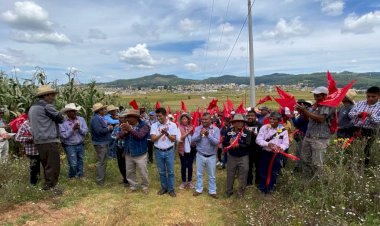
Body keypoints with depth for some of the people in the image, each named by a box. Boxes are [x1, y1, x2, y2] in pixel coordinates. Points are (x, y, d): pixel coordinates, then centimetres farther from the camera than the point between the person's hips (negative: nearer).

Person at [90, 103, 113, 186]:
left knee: (103, 161, 20)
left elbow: (105, 128, 19)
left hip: (104, 142, 10)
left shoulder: (101, 118, 13)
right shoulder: (95, 119, -18)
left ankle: (102, 178, 34)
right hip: (100, 143, -10)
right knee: (101, 162, -4)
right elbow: (99, 131, -27)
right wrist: (108, 128, -14)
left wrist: (110, 127, 1)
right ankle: (100, 181, 4)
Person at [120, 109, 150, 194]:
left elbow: (140, 136, -29)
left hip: (140, 154, -5)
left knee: (143, 172, 6)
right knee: (130, 172, 16)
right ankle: (133, 186, 34)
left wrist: (130, 129, -39)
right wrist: (124, 131, -28)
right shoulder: (127, 124, 1)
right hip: (128, 154, 5)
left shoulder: (144, 125, -14)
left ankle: (145, 186, 27)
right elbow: (122, 136, -5)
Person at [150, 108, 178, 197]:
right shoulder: (154, 125, -2)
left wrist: (167, 133, -24)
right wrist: (161, 133, -21)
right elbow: (153, 139, -9)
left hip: (169, 151, -2)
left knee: (170, 172, 6)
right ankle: (164, 188, 30)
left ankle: (171, 189, 20)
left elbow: (174, 139, -9)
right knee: (161, 171, 14)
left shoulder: (172, 125, -7)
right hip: (158, 151, 2)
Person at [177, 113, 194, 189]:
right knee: (183, 166, 8)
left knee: (190, 166, 12)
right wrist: (188, 132, -24)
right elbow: (180, 138, -17)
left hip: (191, 150, 2)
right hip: (182, 150, -2)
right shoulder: (180, 127, -5)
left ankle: (190, 181, 26)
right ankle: (183, 182, 22)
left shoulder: (191, 127, 1)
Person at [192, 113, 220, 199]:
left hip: (211, 156, -1)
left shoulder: (216, 129, -9)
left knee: (212, 175, 12)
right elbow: (193, 140, -11)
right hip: (200, 155, 1)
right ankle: (198, 189, 30)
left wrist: (208, 135, -31)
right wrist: (200, 134, -27)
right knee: (199, 174, 15)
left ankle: (212, 191, 26)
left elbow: (216, 142, -18)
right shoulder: (198, 128, -3)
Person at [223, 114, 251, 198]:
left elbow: (248, 145, -18)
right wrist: (229, 143, -21)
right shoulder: (229, 131, -2)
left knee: (243, 176, 8)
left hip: (243, 157, -2)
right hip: (231, 157, 2)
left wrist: (238, 145, -31)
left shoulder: (247, 132, -11)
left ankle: (241, 192, 28)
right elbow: (224, 143, -1)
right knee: (230, 175, 14)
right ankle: (229, 191, 32)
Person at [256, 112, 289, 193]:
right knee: (263, 171, 8)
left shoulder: (283, 130, -5)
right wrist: (268, 144, -29)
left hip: (277, 154, 1)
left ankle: (270, 188, 33)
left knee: (274, 172, 13)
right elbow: (258, 140, -12)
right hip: (265, 153, -1)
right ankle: (262, 187, 29)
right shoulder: (264, 127, -8)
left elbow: (286, 143, -9)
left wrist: (280, 147, -32)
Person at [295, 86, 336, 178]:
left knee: (317, 164, -5)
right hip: (308, 136, 8)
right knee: (305, 160, 13)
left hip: (320, 139, -8)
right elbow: (308, 117, 16)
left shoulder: (329, 106, -8)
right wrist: (301, 111, -2)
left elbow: (321, 119, -21)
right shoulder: (315, 105, 13)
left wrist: (305, 110, -18)